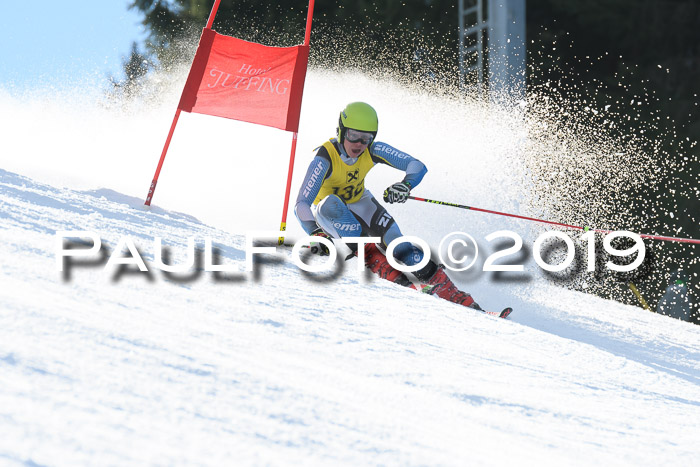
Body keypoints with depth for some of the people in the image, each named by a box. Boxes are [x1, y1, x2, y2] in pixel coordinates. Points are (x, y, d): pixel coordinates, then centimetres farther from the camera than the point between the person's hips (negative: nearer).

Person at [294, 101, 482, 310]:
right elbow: (301, 205, -37)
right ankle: (377, 263, -35)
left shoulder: (373, 150, -22)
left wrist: (405, 185, -44)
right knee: (330, 204, -38)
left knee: (394, 241, -20)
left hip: (358, 203, 2)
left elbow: (417, 166, -22)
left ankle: (450, 293, -19)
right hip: (328, 212, -2)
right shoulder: (325, 158, -32)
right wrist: (317, 234, -53)